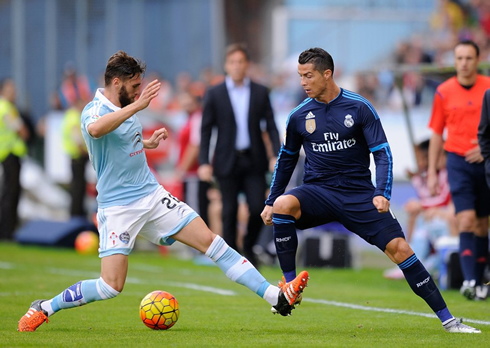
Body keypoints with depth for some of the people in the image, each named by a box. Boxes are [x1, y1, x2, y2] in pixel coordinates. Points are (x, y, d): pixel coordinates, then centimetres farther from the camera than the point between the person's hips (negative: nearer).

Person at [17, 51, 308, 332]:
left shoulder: (127, 109, 10)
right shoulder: (95, 110, -15)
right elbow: (95, 129, -43)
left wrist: (148, 143, 17)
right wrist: (138, 105, -45)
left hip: (152, 195, 7)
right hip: (118, 207, -7)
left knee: (211, 242, -1)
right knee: (111, 286, -15)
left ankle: (277, 297, -1)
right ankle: (43, 309, 5)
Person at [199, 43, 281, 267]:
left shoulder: (260, 93, 7)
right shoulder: (214, 94, 3)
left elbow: (270, 126, 6)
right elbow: (206, 130, 2)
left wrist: (276, 155, -7)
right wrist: (203, 162, -6)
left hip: (254, 161, 1)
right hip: (228, 162, -1)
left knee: (258, 209, -6)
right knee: (230, 213, -1)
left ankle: (249, 248, 19)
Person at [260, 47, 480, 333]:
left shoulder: (359, 108, -5)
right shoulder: (299, 116, 3)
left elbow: (383, 153, -7)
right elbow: (287, 159, 18)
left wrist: (382, 193, -22)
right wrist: (271, 201, 16)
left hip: (358, 195, -1)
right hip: (317, 191, 1)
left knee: (399, 248, -11)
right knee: (283, 205, -32)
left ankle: (447, 318, -3)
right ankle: (290, 286, -21)